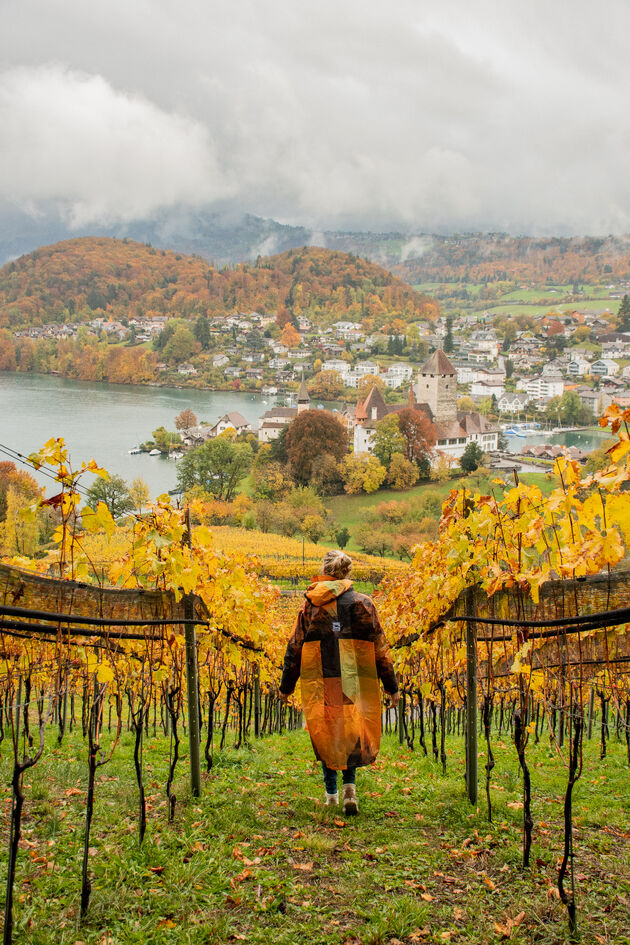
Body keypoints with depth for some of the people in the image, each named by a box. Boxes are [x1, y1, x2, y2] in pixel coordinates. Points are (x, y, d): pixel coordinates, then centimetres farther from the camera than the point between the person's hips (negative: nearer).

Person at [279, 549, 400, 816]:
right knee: (353, 733, 12)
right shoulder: (362, 603, 0)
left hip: (319, 684, 1)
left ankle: (331, 792, 18)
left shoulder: (309, 605, 2)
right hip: (355, 683, 0)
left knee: (325, 734, 15)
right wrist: (391, 687, 9)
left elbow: (294, 649, 5)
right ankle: (349, 784, -7)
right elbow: (380, 649, 2)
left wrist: (286, 687, 15)